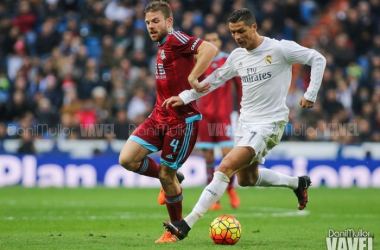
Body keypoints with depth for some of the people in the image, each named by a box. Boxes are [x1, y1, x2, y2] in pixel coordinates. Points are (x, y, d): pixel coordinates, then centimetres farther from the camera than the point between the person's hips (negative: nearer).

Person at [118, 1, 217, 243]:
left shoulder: (175, 39, -13)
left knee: (166, 175, -1)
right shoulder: (163, 47, 15)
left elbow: (210, 49, -28)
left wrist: (192, 80, -30)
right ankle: (172, 179, 22)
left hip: (182, 120, -8)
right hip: (159, 117, 8)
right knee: (127, 159, -4)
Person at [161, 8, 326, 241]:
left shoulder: (280, 49, -12)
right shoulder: (237, 56, 6)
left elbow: (318, 59, -5)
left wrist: (310, 95, -9)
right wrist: (185, 97, 9)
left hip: (269, 123, -8)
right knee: (246, 178, 19)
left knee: (226, 167, -20)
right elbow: (216, 79, 18)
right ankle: (297, 183, 40)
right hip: (245, 122, 8)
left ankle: (187, 224, -23)